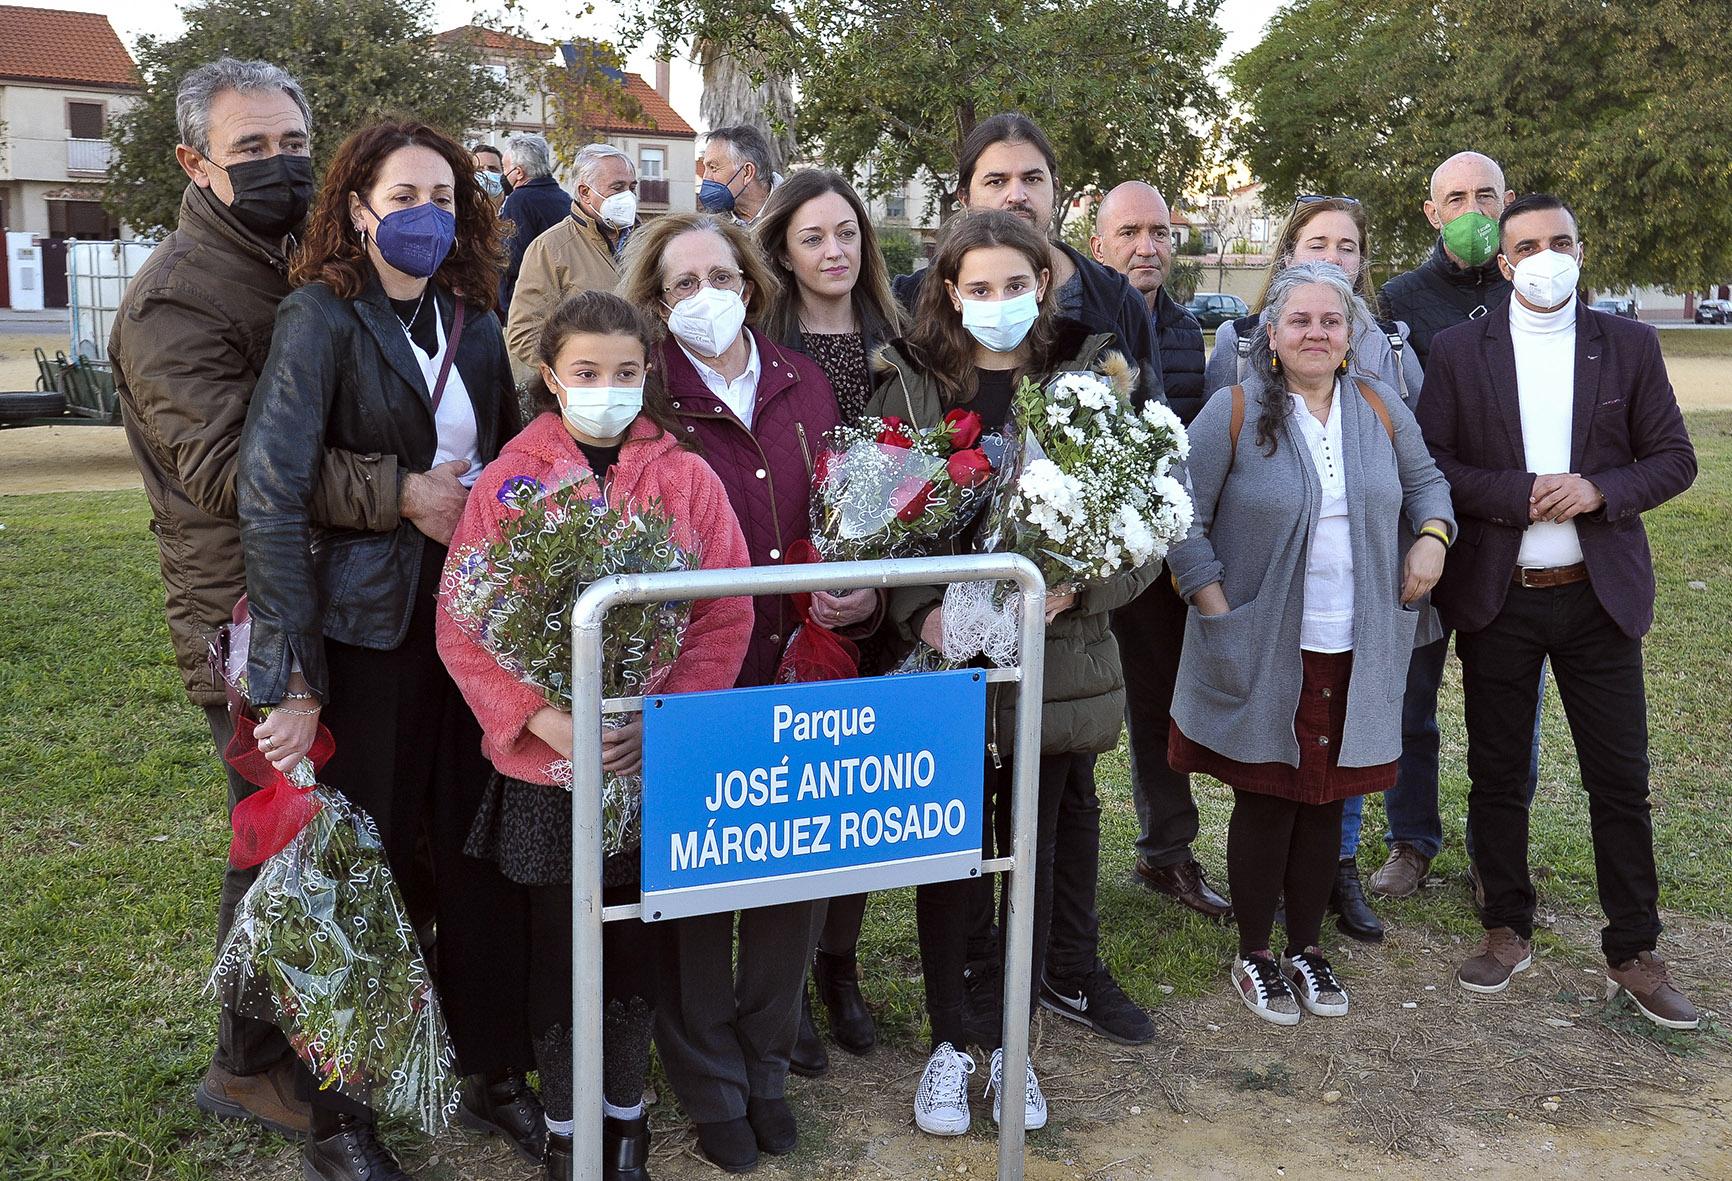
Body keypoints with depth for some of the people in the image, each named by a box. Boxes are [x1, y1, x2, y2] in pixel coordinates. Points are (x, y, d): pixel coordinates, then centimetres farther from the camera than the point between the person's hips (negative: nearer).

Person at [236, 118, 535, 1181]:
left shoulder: (476, 327, 9)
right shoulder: (323, 317, -8)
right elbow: (271, 495, -16)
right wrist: (292, 677, -20)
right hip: (371, 628, -5)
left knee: (484, 852, 10)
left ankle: (496, 1071, 27)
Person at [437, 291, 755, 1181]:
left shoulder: (686, 478, 0)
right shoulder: (510, 480, -2)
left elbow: (727, 616, -3)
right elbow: (462, 624, -6)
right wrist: (544, 717, -18)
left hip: (658, 762, 1)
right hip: (545, 766, -1)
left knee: (638, 944, 12)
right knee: (558, 949, 10)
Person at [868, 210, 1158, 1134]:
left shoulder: (1094, 375, 2)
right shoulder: (907, 383, 1)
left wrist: (1074, 588, -18)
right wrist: (922, 609, -18)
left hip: (1059, 653, 1)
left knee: (1042, 839, 10)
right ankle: (955, 1037, 22)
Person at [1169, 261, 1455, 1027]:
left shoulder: (1379, 407, 5)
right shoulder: (1235, 411, -8)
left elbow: (1425, 478, 20)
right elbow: (1184, 519, -7)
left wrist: (1432, 534, 0)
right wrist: (1217, 610, -12)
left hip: (1354, 652, 4)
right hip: (1262, 654, -4)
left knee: (1326, 800, 13)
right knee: (1265, 802, 5)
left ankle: (1307, 948, 30)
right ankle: (1254, 956, 23)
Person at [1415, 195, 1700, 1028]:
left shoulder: (1628, 345, 4)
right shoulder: (1458, 350, 1)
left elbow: (1673, 459, 3)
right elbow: (1431, 462, -5)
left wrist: (1599, 490, -15)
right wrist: (1522, 493, -17)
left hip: (1599, 592, 0)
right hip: (1496, 596, 0)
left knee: (1621, 778, 4)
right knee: (1496, 773, 9)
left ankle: (1633, 952, 18)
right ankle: (1507, 931, 25)